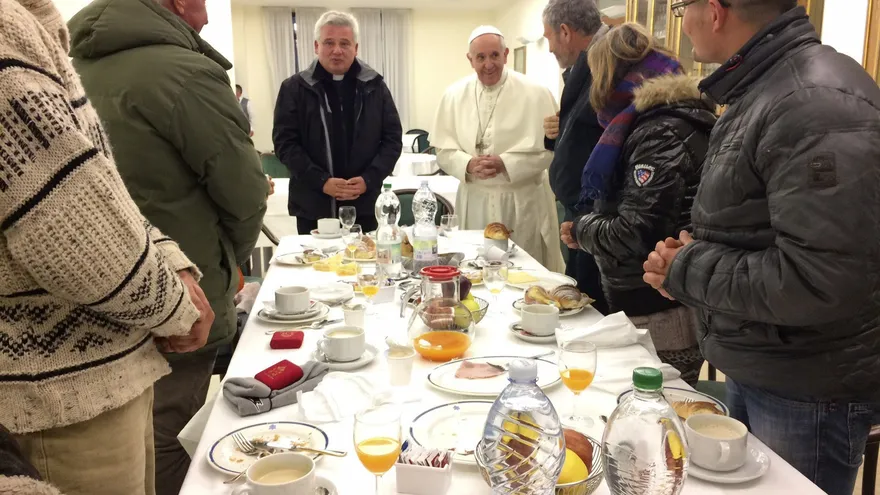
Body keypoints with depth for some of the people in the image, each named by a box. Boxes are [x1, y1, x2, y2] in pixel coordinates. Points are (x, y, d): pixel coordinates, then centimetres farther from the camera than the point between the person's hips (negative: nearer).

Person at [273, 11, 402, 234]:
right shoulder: (294, 88, 1)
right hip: (314, 206, -1)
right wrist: (321, 181, -15)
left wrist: (368, 179, -10)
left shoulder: (374, 86, 5)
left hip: (364, 205, 1)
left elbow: (393, 139, 4)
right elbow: (285, 142, -3)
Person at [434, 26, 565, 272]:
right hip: (473, 201, 3)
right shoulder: (454, 94, 3)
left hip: (522, 202, -2)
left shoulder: (535, 93, -6)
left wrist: (505, 164, -19)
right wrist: (468, 165, -15)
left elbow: (549, 149, -8)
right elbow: (443, 150, 4)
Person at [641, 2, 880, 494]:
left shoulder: (818, 103, -23)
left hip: (808, 393, -9)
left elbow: (822, 282, -30)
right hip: (754, 371, 9)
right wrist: (695, 253, -1)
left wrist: (688, 272, -18)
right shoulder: (758, 93, 8)